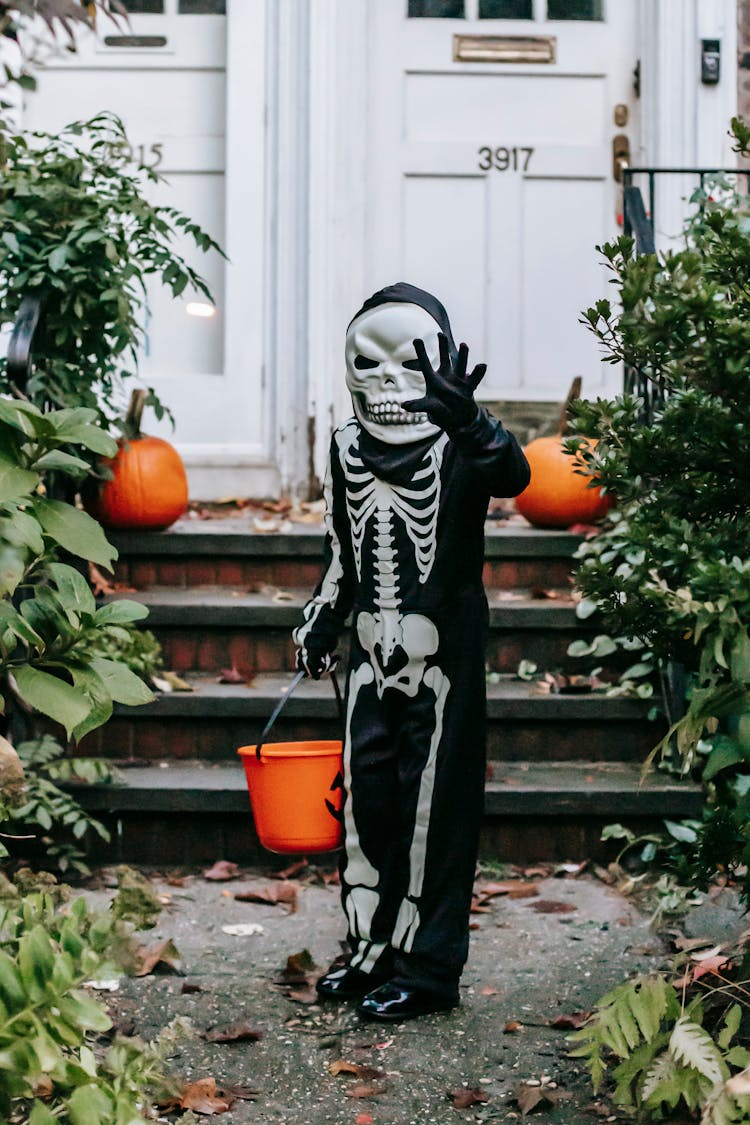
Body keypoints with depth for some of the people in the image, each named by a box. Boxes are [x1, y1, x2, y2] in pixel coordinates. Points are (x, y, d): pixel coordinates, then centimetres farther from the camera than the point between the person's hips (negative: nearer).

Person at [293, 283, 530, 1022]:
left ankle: (427, 968, 8)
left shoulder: (461, 441, -8)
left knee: (433, 805, -1)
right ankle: (373, 949, 22)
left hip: (444, 654, -6)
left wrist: (469, 421, -47)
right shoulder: (349, 445, 10)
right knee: (366, 797, 9)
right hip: (372, 650, 6)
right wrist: (318, 628, 17)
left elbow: (513, 477, -32)